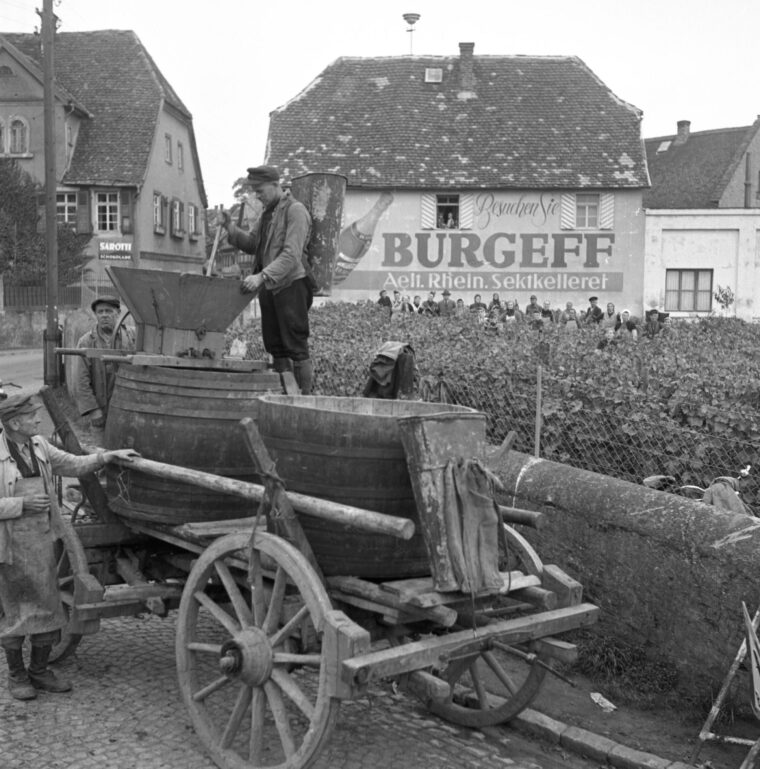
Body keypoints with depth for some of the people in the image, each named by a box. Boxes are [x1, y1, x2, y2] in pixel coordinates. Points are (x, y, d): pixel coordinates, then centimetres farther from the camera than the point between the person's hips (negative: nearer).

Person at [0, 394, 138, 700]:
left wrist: (111, 455, 2)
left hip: (42, 538, 6)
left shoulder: (38, 446, 3)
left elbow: (73, 464, 11)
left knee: (48, 605, 9)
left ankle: (39, 671, 24)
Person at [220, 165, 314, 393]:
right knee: (275, 347, 10)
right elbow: (252, 244, 22)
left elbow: (291, 255, -20)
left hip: (291, 286, -8)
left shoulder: (295, 211, -10)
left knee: (296, 347, -6)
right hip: (269, 288, 9)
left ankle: (305, 397, -2)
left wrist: (262, 276, -29)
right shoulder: (268, 213, 18)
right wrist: (231, 229, 4)